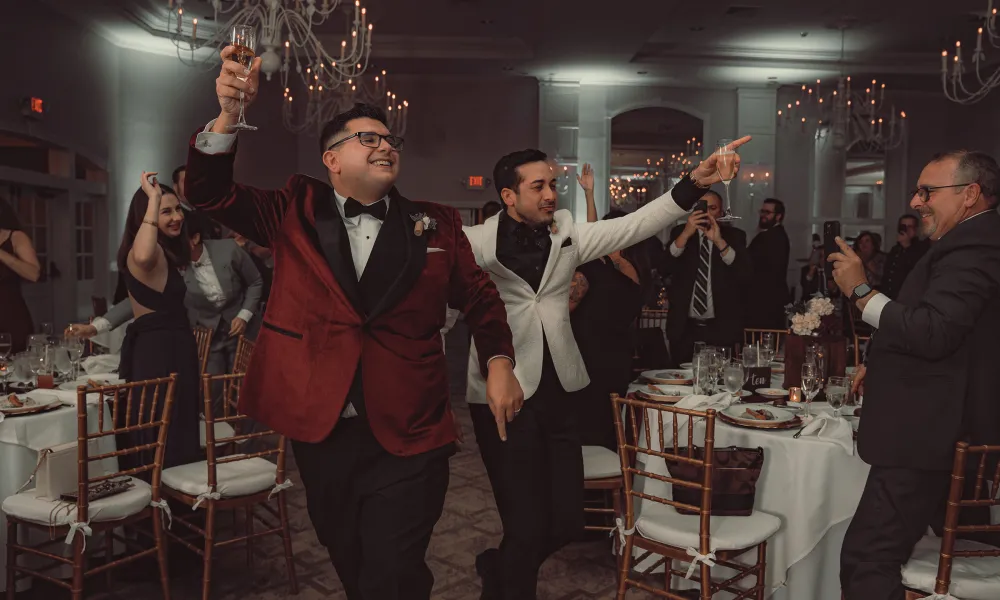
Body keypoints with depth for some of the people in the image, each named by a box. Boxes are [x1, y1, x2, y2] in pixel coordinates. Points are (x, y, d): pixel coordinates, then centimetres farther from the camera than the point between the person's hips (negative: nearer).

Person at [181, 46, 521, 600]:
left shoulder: (435, 224, 5)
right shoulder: (295, 212, 4)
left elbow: (478, 297, 14)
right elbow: (210, 193, -1)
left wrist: (498, 362, 1)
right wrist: (229, 114, -16)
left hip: (406, 435, -1)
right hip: (319, 430, 2)